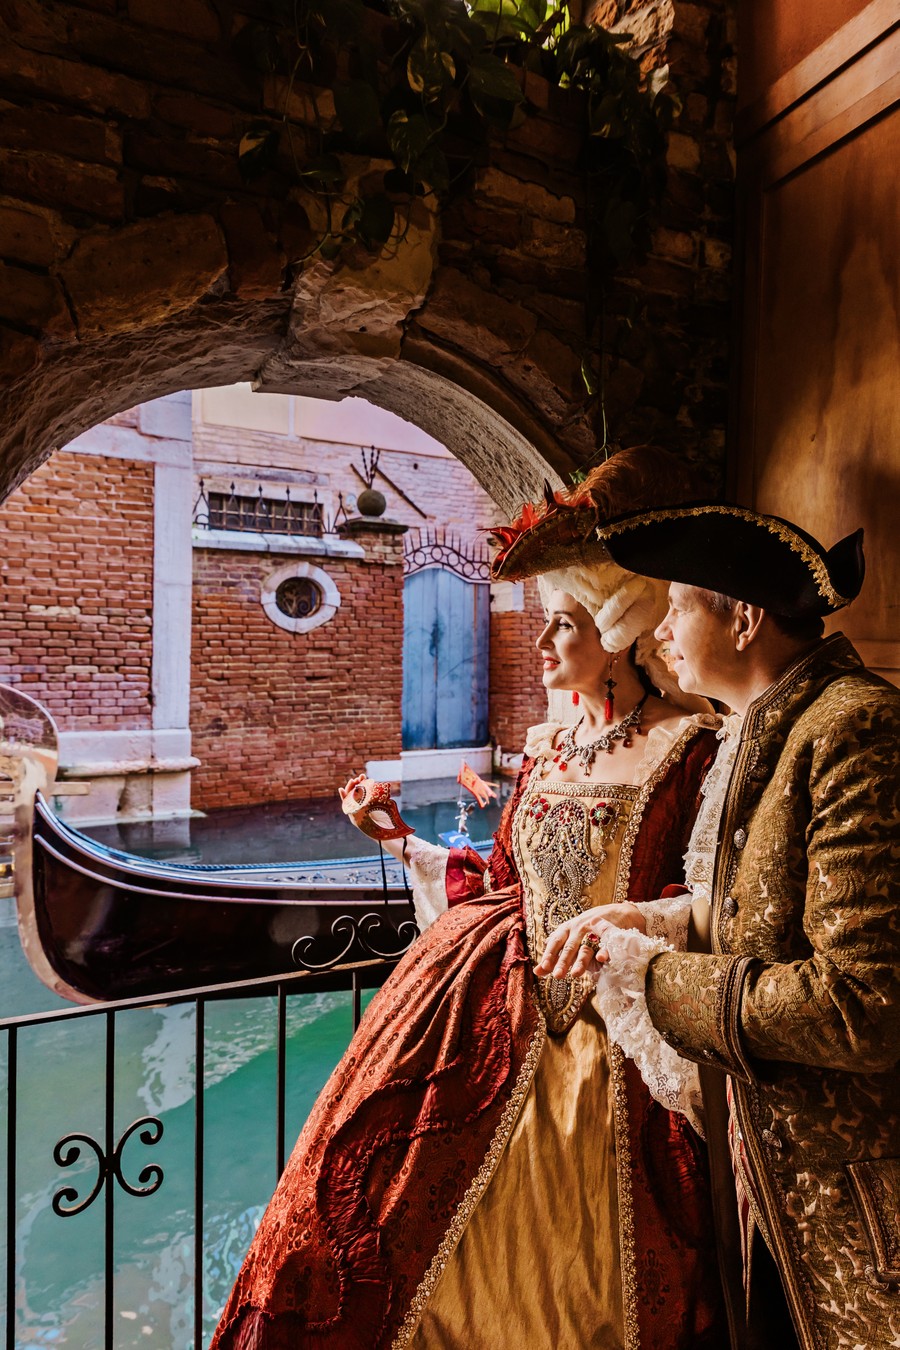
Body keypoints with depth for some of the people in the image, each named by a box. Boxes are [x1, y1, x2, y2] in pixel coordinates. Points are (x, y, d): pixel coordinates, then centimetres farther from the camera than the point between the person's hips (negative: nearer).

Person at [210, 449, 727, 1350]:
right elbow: (503, 886, 11)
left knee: (572, 1277, 14)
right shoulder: (545, 750, 7)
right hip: (496, 1016, 5)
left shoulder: (690, 749, -12)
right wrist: (403, 840, 12)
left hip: (607, 1037, -5)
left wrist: (637, 924, -27)